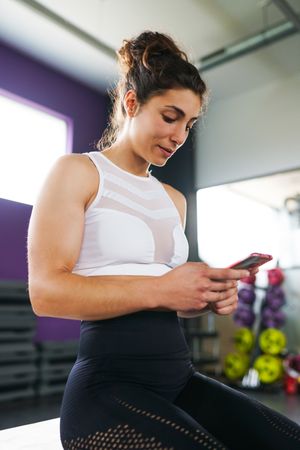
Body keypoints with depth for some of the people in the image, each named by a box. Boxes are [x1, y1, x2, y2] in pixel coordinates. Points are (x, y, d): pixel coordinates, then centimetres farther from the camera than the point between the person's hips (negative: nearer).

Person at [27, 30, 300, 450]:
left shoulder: (174, 199, 17)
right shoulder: (76, 172, -2)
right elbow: (46, 291, -13)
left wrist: (209, 297, -2)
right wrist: (160, 289, -20)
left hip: (179, 377, 6)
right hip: (109, 385, -5)